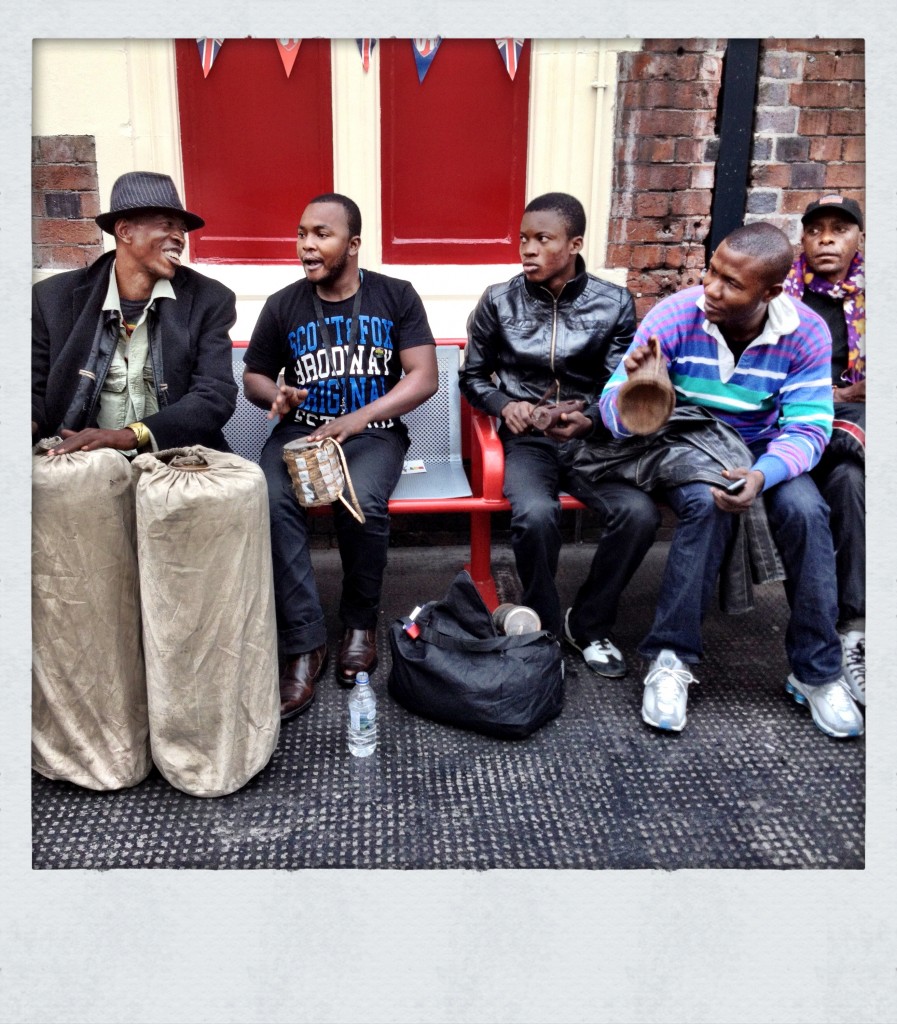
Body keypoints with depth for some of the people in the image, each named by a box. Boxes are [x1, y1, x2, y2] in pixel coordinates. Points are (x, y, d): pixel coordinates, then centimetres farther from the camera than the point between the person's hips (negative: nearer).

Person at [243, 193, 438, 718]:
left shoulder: (396, 296, 3)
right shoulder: (283, 305, 8)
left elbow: (424, 377, -5)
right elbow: (253, 376, 18)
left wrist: (357, 419, -18)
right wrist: (275, 394, -8)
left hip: (374, 433, -2)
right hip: (301, 430, 2)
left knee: (363, 504, -34)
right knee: (271, 502, -31)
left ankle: (361, 621, -5)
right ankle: (305, 643, -20)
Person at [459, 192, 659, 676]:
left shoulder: (615, 304, 3)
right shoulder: (498, 302, 4)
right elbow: (473, 376, 14)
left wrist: (588, 421, -18)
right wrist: (504, 404, -8)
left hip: (592, 437, 1)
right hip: (527, 440, -1)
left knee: (639, 513, -27)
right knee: (535, 514, -33)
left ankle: (588, 623, -1)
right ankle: (544, 628, -5)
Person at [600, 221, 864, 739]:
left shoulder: (807, 333, -13)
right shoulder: (675, 317, -18)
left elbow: (807, 428, -14)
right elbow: (617, 410, -18)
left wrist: (763, 474, -35)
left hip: (761, 448, 2)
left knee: (807, 511, -27)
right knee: (707, 504, -34)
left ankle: (817, 671, -10)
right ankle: (672, 658, -21)